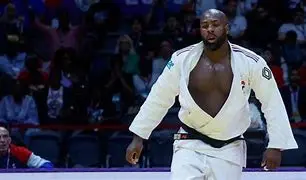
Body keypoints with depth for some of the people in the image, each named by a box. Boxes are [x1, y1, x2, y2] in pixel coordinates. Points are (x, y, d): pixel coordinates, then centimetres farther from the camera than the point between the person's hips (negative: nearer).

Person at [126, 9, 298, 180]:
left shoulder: (251, 62, -10)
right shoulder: (183, 58, -8)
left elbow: (273, 102, -3)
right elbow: (159, 98, 1)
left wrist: (276, 145, -6)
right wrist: (138, 137, 1)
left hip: (229, 149, 0)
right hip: (190, 145, 0)